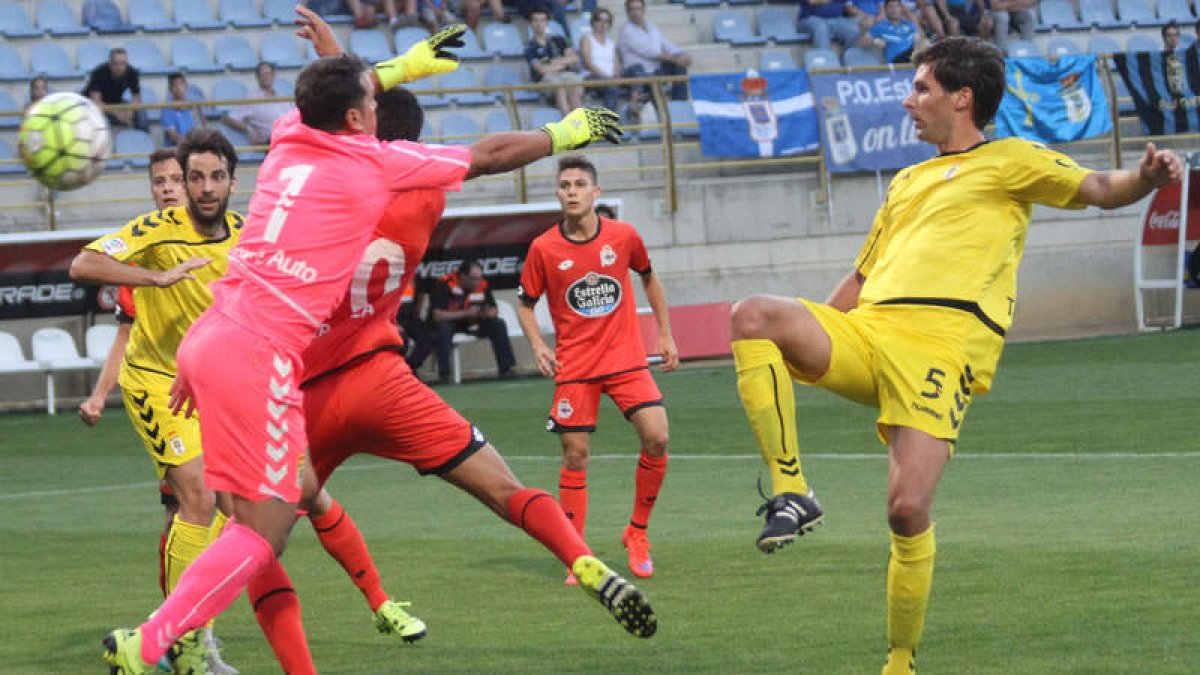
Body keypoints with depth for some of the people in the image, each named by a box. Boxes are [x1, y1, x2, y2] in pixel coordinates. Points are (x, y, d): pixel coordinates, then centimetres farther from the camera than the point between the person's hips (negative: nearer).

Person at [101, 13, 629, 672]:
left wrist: (400, 66, 52)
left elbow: (328, 96, 41)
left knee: (298, 491, 19)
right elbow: (492, 154, 11)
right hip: (257, 353, -8)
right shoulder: (378, 161, -2)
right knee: (264, 531, -6)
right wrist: (564, 132, 27)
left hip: (209, 337, 8)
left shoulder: (289, 138, 14)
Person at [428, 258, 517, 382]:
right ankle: (444, 374, -32)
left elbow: (494, 311, 3)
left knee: (498, 324, -14)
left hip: (471, 323, 5)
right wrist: (466, 313, -33)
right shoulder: (444, 284, -24)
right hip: (449, 321, -4)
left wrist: (487, 313, -24)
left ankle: (506, 369, -9)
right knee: (443, 328, -38)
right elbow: (436, 315, -30)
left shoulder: (482, 285, -8)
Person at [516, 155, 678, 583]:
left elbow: (649, 278, 17)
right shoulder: (543, 248, -5)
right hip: (574, 366, -1)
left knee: (657, 438, -15)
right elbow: (526, 304, 7)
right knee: (575, 456, -2)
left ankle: (637, 533, 6)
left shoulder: (624, 236, -2)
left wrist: (665, 334, 14)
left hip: (626, 358, 1)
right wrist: (538, 346, -10)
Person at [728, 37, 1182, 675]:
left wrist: (1144, 178, -25)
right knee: (753, 314, -21)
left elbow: (1097, 189, -2)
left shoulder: (1007, 160, 12)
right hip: (863, 334, 6)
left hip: (941, 343, -6)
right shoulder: (907, 182, 32)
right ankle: (791, 494, -22)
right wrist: (800, 346, 35)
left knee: (908, 508, -18)